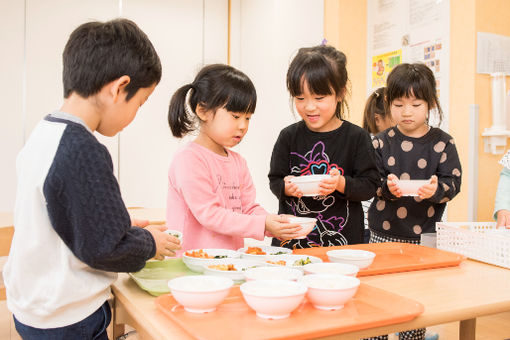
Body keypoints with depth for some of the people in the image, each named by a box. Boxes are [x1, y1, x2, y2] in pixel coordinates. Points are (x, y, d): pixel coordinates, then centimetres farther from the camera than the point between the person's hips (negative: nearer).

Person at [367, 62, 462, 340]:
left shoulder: (443, 143, 1)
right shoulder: (382, 143, 1)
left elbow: (453, 183, -3)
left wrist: (435, 189, -24)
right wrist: (387, 187, -21)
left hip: (425, 235, 0)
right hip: (384, 232, 0)